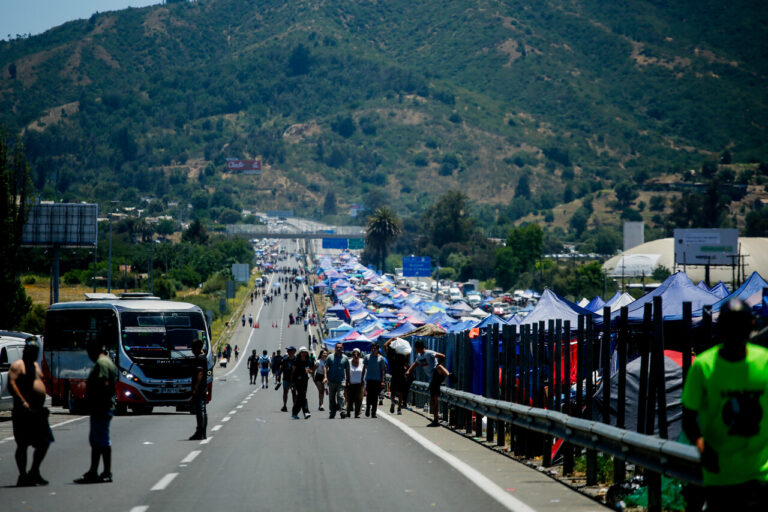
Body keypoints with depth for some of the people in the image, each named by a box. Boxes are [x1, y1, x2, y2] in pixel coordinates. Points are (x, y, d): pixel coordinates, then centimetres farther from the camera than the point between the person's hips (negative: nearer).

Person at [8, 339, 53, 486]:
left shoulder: (35, 365, 21)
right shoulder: (17, 365, -7)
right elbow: (11, 384, -17)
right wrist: (23, 402, -25)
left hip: (38, 412, 9)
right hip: (24, 412, -9)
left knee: (44, 442, 8)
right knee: (23, 445, -3)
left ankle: (34, 473, 19)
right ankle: (23, 476, 2)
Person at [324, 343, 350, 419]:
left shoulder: (345, 358, 8)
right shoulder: (330, 357, 6)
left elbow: (347, 369, 14)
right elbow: (326, 367, 3)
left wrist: (348, 380, 11)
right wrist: (325, 377, -11)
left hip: (341, 381, -1)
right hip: (331, 381, 1)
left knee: (340, 396, -15)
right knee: (332, 397, 8)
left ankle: (342, 411, -22)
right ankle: (332, 412, 18)